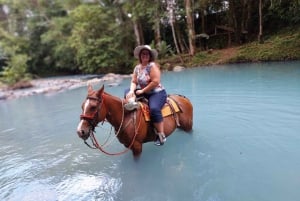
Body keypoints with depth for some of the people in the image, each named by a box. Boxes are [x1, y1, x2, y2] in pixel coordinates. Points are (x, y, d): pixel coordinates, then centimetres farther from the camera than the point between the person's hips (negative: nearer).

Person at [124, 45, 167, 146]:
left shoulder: (153, 65, -14)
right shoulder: (137, 67, 7)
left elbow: (156, 82, -23)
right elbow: (134, 82, 4)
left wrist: (142, 91, -18)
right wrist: (132, 91, -19)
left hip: (157, 93, -8)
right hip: (144, 93, 8)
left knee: (154, 109, -33)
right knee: (128, 91, 3)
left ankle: (161, 135, -22)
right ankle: (132, 102, -30)